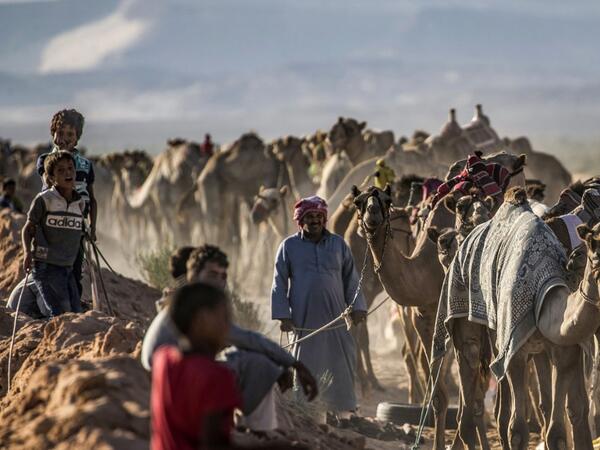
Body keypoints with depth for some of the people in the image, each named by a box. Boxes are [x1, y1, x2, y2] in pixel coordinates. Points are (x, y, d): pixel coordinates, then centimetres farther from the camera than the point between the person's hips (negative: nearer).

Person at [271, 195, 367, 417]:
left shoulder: (338, 244, 11)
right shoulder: (289, 246, 5)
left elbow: (350, 279, 14)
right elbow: (280, 283, 3)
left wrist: (357, 306, 4)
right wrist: (283, 315, -4)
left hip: (335, 316, 2)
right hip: (304, 318, -2)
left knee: (341, 365, 1)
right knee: (306, 366, 1)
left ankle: (343, 412, 8)